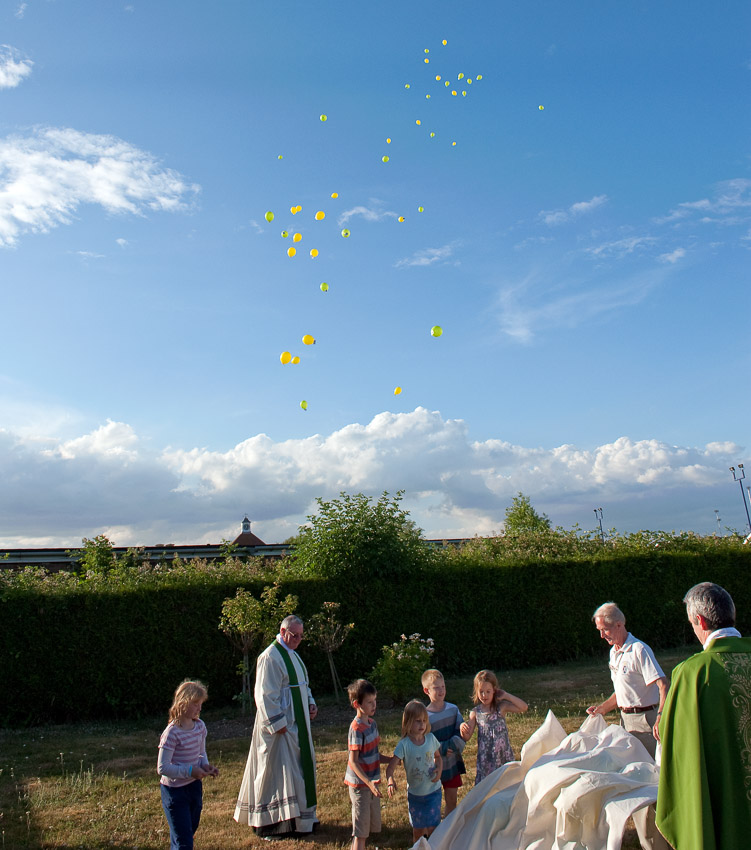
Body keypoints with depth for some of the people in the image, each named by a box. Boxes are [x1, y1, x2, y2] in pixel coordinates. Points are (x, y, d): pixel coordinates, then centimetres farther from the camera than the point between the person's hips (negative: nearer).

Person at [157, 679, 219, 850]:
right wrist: (190, 771, -23)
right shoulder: (172, 733, -23)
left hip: (194, 786, 7)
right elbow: (162, 768, -21)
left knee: (191, 830, 21)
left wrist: (205, 765, -7)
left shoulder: (200, 726, -2)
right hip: (174, 790, -7)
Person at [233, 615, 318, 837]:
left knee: (299, 767, 15)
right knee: (278, 770, -4)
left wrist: (311, 703, 8)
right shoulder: (270, 657, -17)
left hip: (296, 724, 10)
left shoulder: (292, 655, 13)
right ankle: (271, 822, 5)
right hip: (280, 726, -10)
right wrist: (278, 723, -21)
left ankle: (301, 816, 27)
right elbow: (266, 695, -21)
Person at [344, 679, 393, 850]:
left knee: (369, 827, 18)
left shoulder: (371, 723, 5)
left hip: (372, 782, 8)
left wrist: (392, 759, 4)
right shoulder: (356, 728, -21)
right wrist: (369, 782, -29)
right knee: (360, 831, 1)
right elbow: (353, 761, -22)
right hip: (360, 784, -8)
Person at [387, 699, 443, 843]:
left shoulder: (431, 738, -7)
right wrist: (391, 781, -40)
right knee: (418, 829, 14)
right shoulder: (404, 745, -16)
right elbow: (391, 766, -21)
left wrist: (439, 769, -10)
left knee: (432, 828, -1)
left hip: (433, 790, 1)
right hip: (414, 793, -1)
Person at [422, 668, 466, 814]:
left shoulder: (453, 709, -2)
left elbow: (461, 734, -5)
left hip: (452, 763, 4)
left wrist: (449, 746, -20)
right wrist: (442, 749, -21)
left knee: (451, 801, 14)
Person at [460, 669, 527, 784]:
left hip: (503, 755, -1)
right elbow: (467, 737, -1)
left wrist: (506, 695, -14)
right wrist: (463, 729, -23)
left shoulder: (502, 707, -4)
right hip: (485, 758, 1)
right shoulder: (475, 713, -1)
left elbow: (524, 707, -16)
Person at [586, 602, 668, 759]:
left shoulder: (639, 650, -16)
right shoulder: (614, 652, 12)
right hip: (626, 719, 8)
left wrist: (660, 718, -36)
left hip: (645, 719, -8)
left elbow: (663, 685, -24)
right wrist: (602, 708, 9)